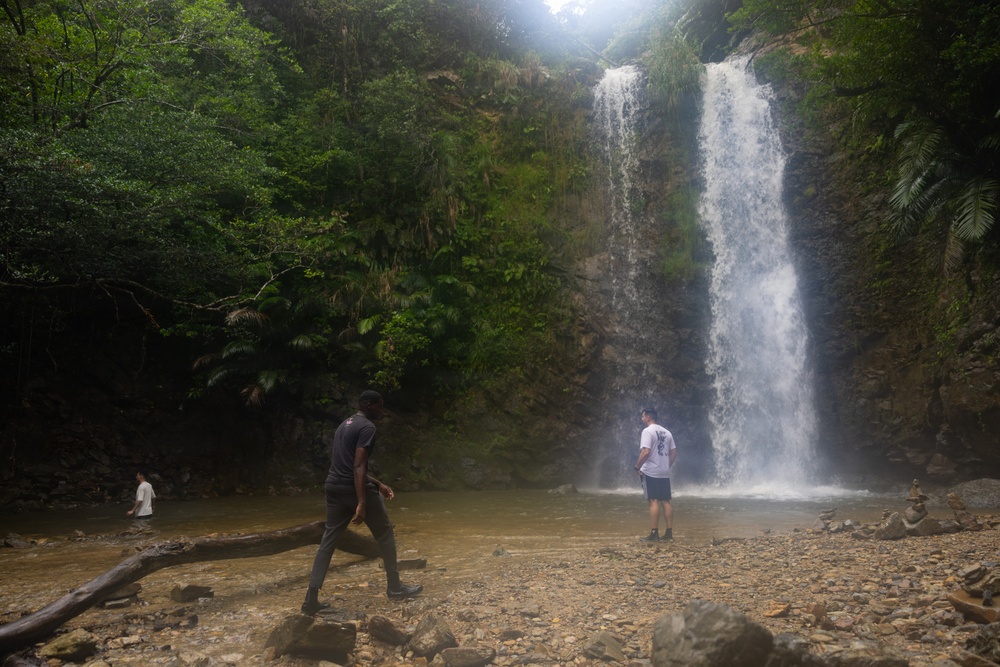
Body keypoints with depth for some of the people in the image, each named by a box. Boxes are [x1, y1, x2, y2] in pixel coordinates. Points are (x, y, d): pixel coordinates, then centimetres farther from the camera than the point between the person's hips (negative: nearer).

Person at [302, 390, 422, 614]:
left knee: (328, 540, 9)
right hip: (355, 488, -8)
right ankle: (395, 587, 17)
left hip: (334, 487, 8)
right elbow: (358, 466, -21)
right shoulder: (367, 427, -11)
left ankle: (311, 598, 5)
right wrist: (362, 503, -26)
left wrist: (378, 484, 25)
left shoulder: (344, 425, 19)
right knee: (385, 534, 9)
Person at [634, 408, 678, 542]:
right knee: (665, 501, 9)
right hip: (664, 473, 7)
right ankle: (669, 532, 12)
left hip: (650, 472, -7)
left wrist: (638, 466, -10)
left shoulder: (647, 431, -12)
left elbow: (646, 452, -21)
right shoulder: (666, 432, 12)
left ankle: (654, 534, -7)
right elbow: (674, 452, 12)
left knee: (654, 501, -7)